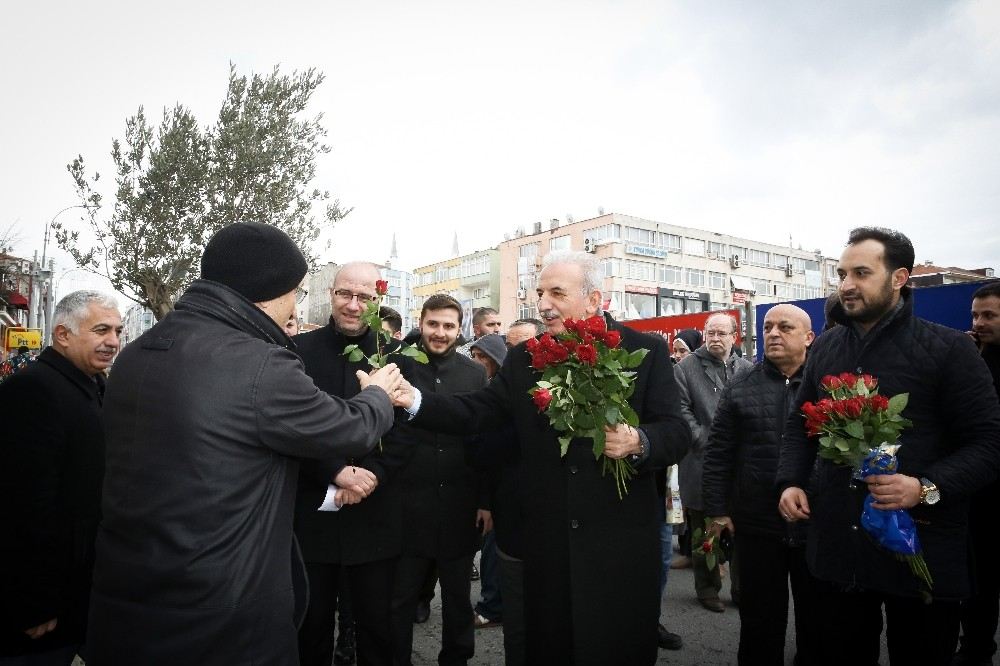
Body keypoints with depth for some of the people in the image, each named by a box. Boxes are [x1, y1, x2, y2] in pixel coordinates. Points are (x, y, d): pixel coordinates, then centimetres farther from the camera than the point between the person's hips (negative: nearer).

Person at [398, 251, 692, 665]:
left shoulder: (646, 351, -3)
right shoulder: (524, 358, 6)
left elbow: (676, 432, -5)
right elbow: (475, 412, 0)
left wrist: (638, 442, -26)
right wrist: (415, 401, -14)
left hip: (620, 538, -2)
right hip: (547, 538, 3)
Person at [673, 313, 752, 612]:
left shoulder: (747, 369, 8)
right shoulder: (686, 368, 0)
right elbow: (682, 411, -6)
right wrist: (706, 442, -13)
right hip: (701, 462, -2)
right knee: (704, 533, 9)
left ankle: (741, 588, 26)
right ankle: (707, 588, 24)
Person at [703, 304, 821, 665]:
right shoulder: (741, 385, 2)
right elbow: (719, 452, 2)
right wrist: (717, 509, -1)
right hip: (756, 524, 0)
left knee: (817, 618, 17)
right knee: (760, 619, 14)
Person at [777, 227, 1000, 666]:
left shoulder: (948, 348, -5)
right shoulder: (825, 347, 9)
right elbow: (800, 423, 17)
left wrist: (927, 488, -23)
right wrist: (791, 481, 2)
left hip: (919, 548, -3)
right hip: (837, 544, 4)